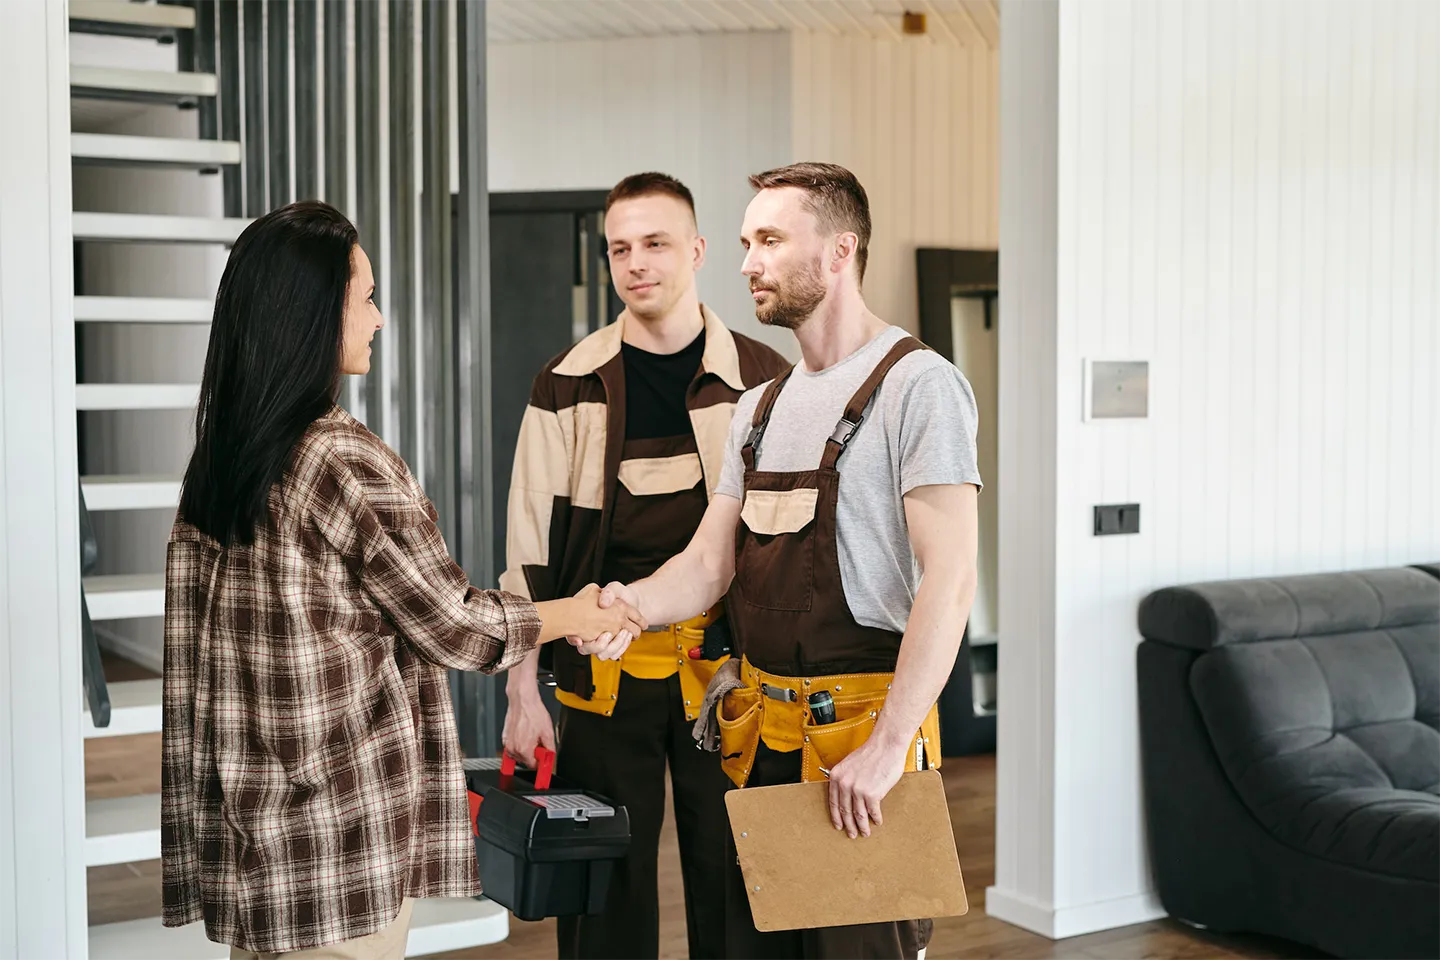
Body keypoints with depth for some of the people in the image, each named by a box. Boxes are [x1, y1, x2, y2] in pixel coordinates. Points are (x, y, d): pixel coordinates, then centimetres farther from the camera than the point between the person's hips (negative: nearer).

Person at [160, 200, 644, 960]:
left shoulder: (217, 453, 4)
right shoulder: (347, 460, -19)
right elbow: (455, 627, -12)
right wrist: (580, 617, 6)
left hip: (245, 811, 7)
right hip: (340, 826, -7)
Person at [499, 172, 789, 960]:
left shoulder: (762, 381, 3)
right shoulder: (569, 387, 4)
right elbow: (530, 547, 5)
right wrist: (523, 691, 0)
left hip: (725, 670, 0)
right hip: (604, 677, 1)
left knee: (730, 892, 6)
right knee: (605, 891, 6)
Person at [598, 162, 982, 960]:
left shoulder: (917, 386, -10)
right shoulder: (762, 407, 16)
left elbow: (949, 579, -18)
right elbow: (711, 562, 11)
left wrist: (886, 745, -24)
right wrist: (635, 604, -11)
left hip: (861, 725, -7)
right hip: (759, 732, 7)